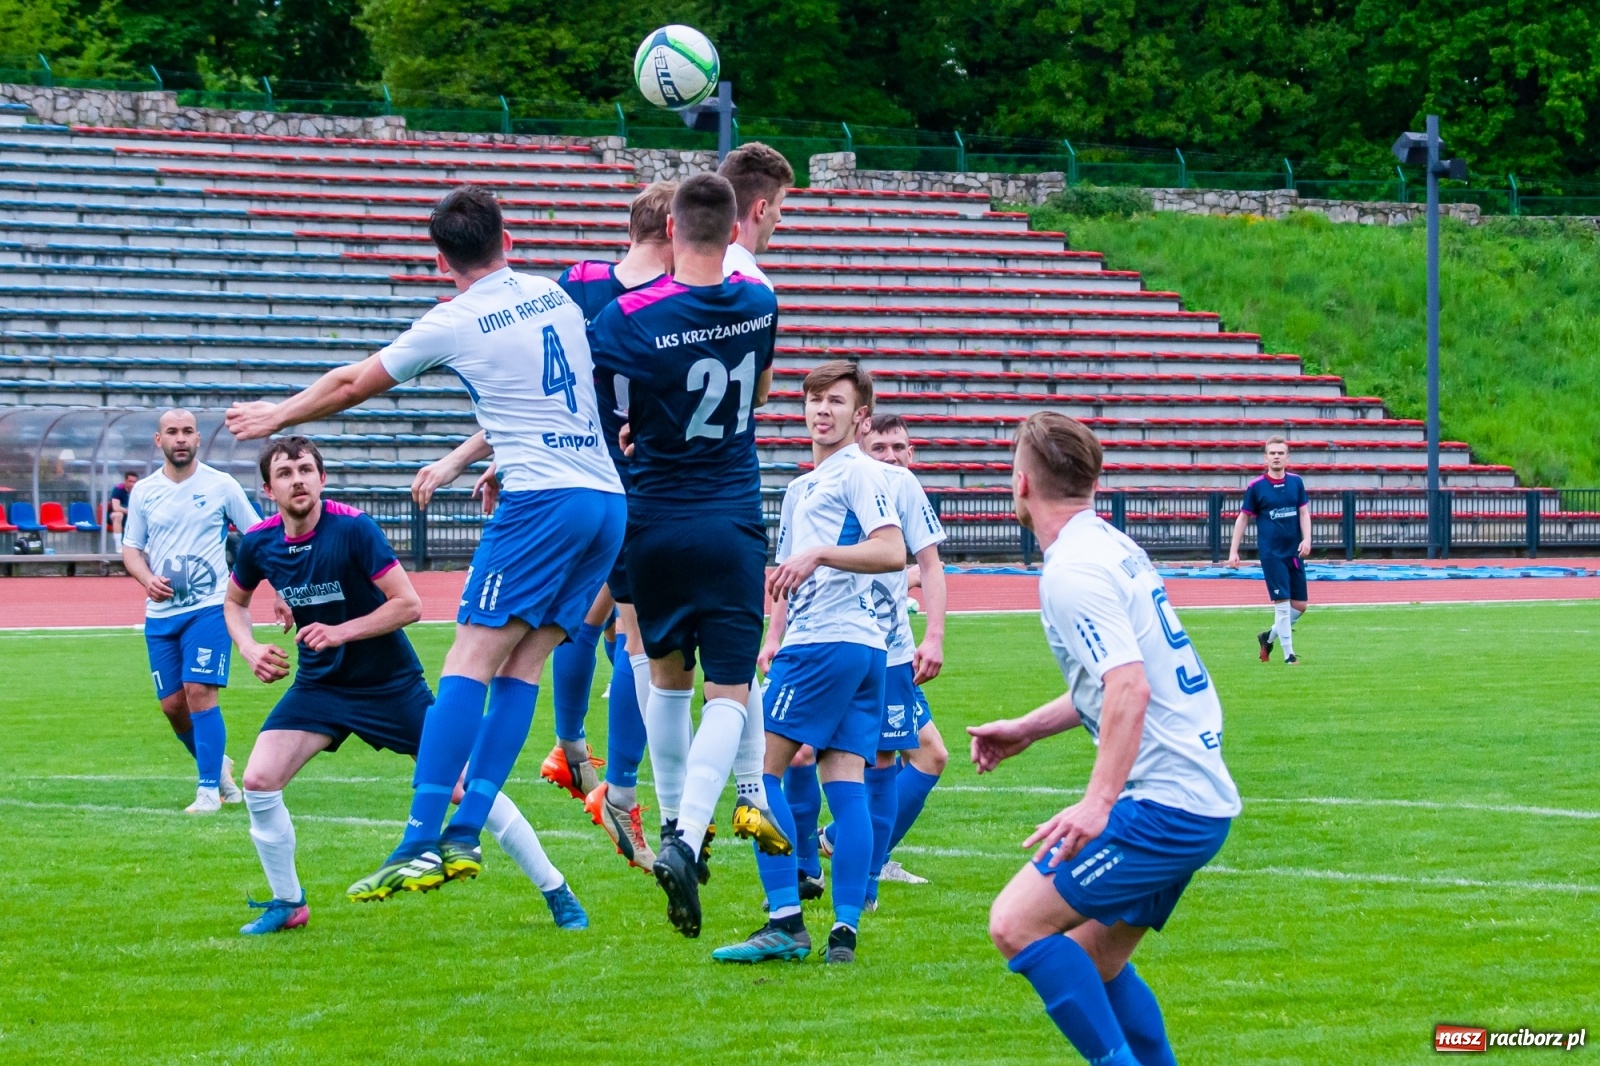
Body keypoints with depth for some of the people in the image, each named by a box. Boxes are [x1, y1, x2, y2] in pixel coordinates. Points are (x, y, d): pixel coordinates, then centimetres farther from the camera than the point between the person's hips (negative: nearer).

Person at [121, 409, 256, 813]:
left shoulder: (221, 486, -2)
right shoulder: (143, 492, 6)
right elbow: (131, 549, 10)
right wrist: (147, 579, -11)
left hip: (209, 608, -4)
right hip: (160, 613, 4)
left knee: (200, 692, -15)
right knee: (173, 705, 4)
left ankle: (209, 789, -8)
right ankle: (218, 764, 30)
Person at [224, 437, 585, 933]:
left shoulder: (353, 528, -21)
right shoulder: (258, 544, -7)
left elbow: (409, 604, -21)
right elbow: (235, 601, 14)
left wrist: (342, 632, -27)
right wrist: (249, 649, -4)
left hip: (390, 682, -4)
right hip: (319, 684, 4)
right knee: (258, 780, -13)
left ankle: (556, 891, 7)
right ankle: (288, 904, 6)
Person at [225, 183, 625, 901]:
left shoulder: (453, 324, -1)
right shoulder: (558, 296, 16)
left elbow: (352, 385, 12)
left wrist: (274, 416, 28)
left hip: (541, 503, -7)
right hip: (609, 498, 7)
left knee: (470, 663, -9)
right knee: (522, 667, 5)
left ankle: (422, 841, -17)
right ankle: (465, 835, 0)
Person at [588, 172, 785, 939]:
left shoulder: (632, 317, -13)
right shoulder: (759, 305, -1)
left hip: (654, 523, 0)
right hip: (733, 526, 0)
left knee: (667, 675, 21)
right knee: (728, 691, -3)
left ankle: (675, 825, 30)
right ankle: (686, 839, -23)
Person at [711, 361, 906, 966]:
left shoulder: (858, 473, -5)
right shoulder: (801, 486, 24)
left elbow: (892, 553, -18)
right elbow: (793, 575, 33)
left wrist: (819, 553, -26)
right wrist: (775, 639, 25)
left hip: (827, 643, -9)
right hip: (862, 648, 9)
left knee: (760, 770, -8)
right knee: (844, 784, 3)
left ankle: (786, 923, -13)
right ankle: (844, 928, -2)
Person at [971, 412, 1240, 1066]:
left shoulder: (1071, 571, -15)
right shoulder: (1108, 546, 15)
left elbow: (1129, 687, -26)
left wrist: (1099, 802, -33)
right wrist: (1028, 729, 31)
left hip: (1162, 803, -10)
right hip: (1204, 797, 10)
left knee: (1017, 924, -13)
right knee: (1093, 960, 15)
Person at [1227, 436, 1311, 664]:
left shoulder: (1296, 482, 5)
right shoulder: (1256, 487, -4)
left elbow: (1304, 512, 5)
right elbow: (1243, 517, 2)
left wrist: (1306, 539, -12)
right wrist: (1233, 551, -2)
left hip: (1294, 552, 5)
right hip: (1271, 554, -5)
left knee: (1300, 605, 7)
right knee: (1282, 602, -9)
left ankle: (1269, 636, 28)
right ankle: (1288, 654, -1)